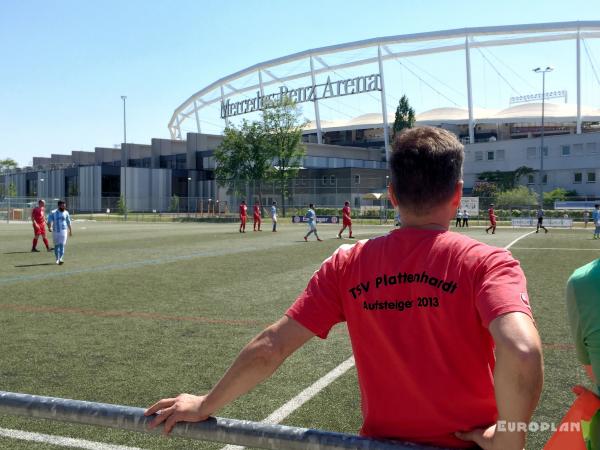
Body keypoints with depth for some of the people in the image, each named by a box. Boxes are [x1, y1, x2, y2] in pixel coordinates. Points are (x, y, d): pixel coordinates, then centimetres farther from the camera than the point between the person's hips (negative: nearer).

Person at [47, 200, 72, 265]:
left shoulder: (66, 213, 6)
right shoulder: (53, 213, -3)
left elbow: (68, 222, 16)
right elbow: (49, 221, -11)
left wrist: (70, 230, 22)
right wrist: (49, 227, -29)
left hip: (63, 231, 0)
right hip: (55, 231, 0)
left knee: (62, 245, -12)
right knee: (56, 245, 8)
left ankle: (61, 259, -20)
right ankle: (57, 259, 21)